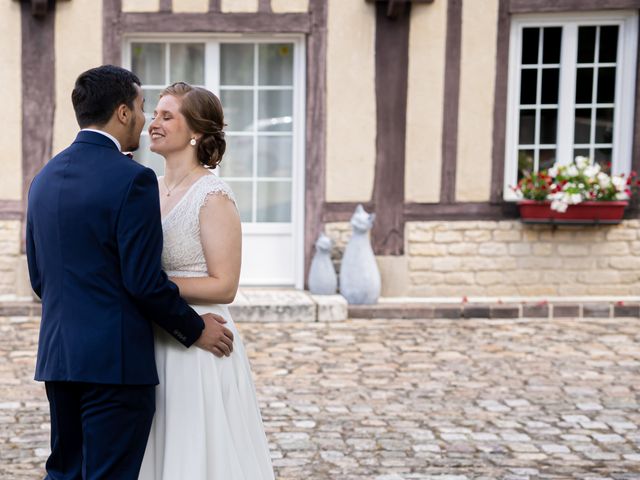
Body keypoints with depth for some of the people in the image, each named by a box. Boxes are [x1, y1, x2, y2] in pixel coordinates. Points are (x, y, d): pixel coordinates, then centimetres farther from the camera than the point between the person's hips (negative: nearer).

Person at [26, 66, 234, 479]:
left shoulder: (45, 178, 9)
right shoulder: (132, 179, -14)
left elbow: (39, 277, 14)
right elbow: (145, 280, -17)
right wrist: (195, 330, -4)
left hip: (58, 355, 8)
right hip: (115, 360, -7)